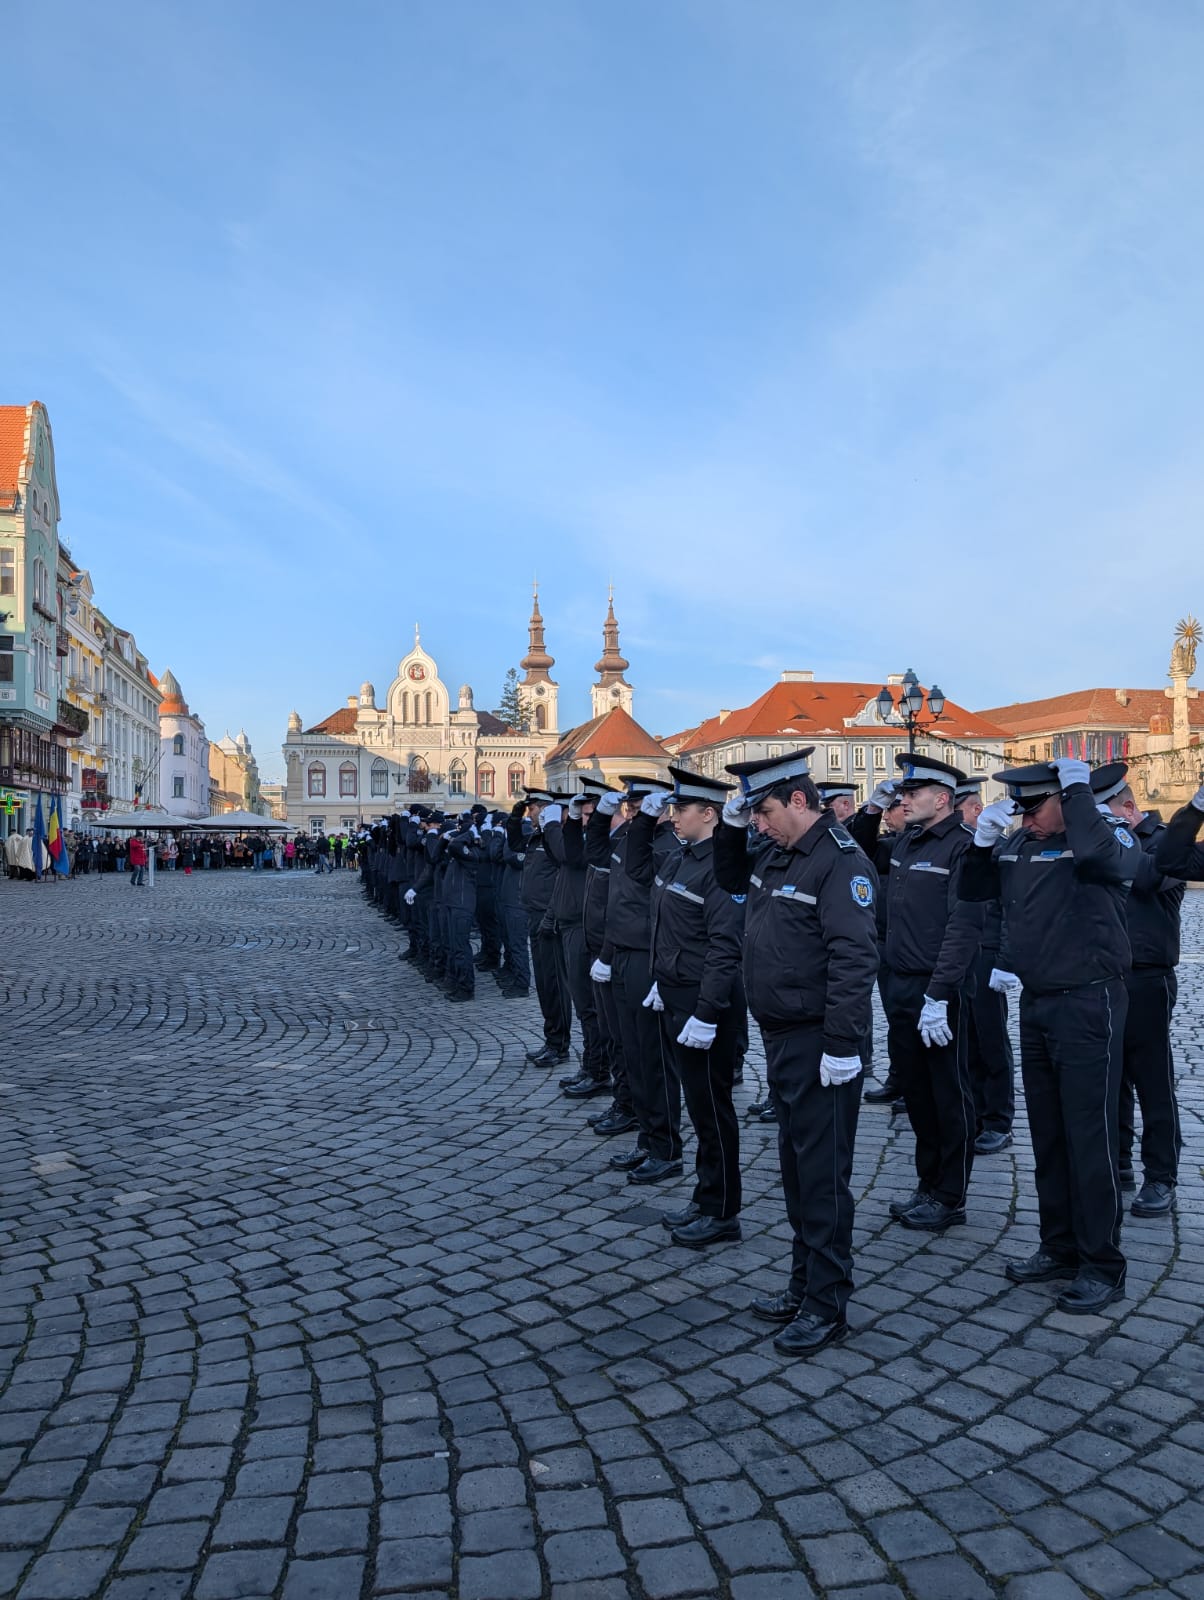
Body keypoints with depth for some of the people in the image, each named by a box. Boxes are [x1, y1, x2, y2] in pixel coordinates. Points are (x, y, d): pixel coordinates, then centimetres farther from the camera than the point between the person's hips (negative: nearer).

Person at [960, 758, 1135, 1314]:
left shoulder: (1109, 837, -10)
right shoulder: (1017, 845, 8)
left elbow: (1099, 855, -34)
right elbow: (972, 891, 13)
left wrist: (1079, 790, -21)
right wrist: (982, 840, -2)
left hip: (1088, 1005, -7)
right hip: (1036, 1003, 7)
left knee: (1089, 1137, -1)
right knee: (1047, 1135, 15)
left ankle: (1102, 1266, 12)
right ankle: (1060, 1247, 29)